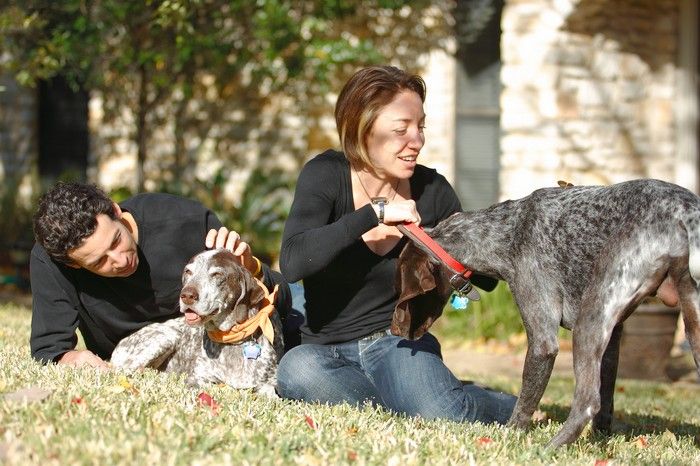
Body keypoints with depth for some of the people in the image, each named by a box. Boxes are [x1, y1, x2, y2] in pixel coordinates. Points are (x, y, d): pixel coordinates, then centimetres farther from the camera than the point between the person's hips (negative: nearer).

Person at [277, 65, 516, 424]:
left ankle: (515, 408, 3)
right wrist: (374, 213, -29)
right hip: (326, 350, 0)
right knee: (296, 369, -37)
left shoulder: (431, 190, -3)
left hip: (399, 343, 1)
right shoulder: (326, 175, -10)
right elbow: (292, 263, -27)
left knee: (443, 415, -32)